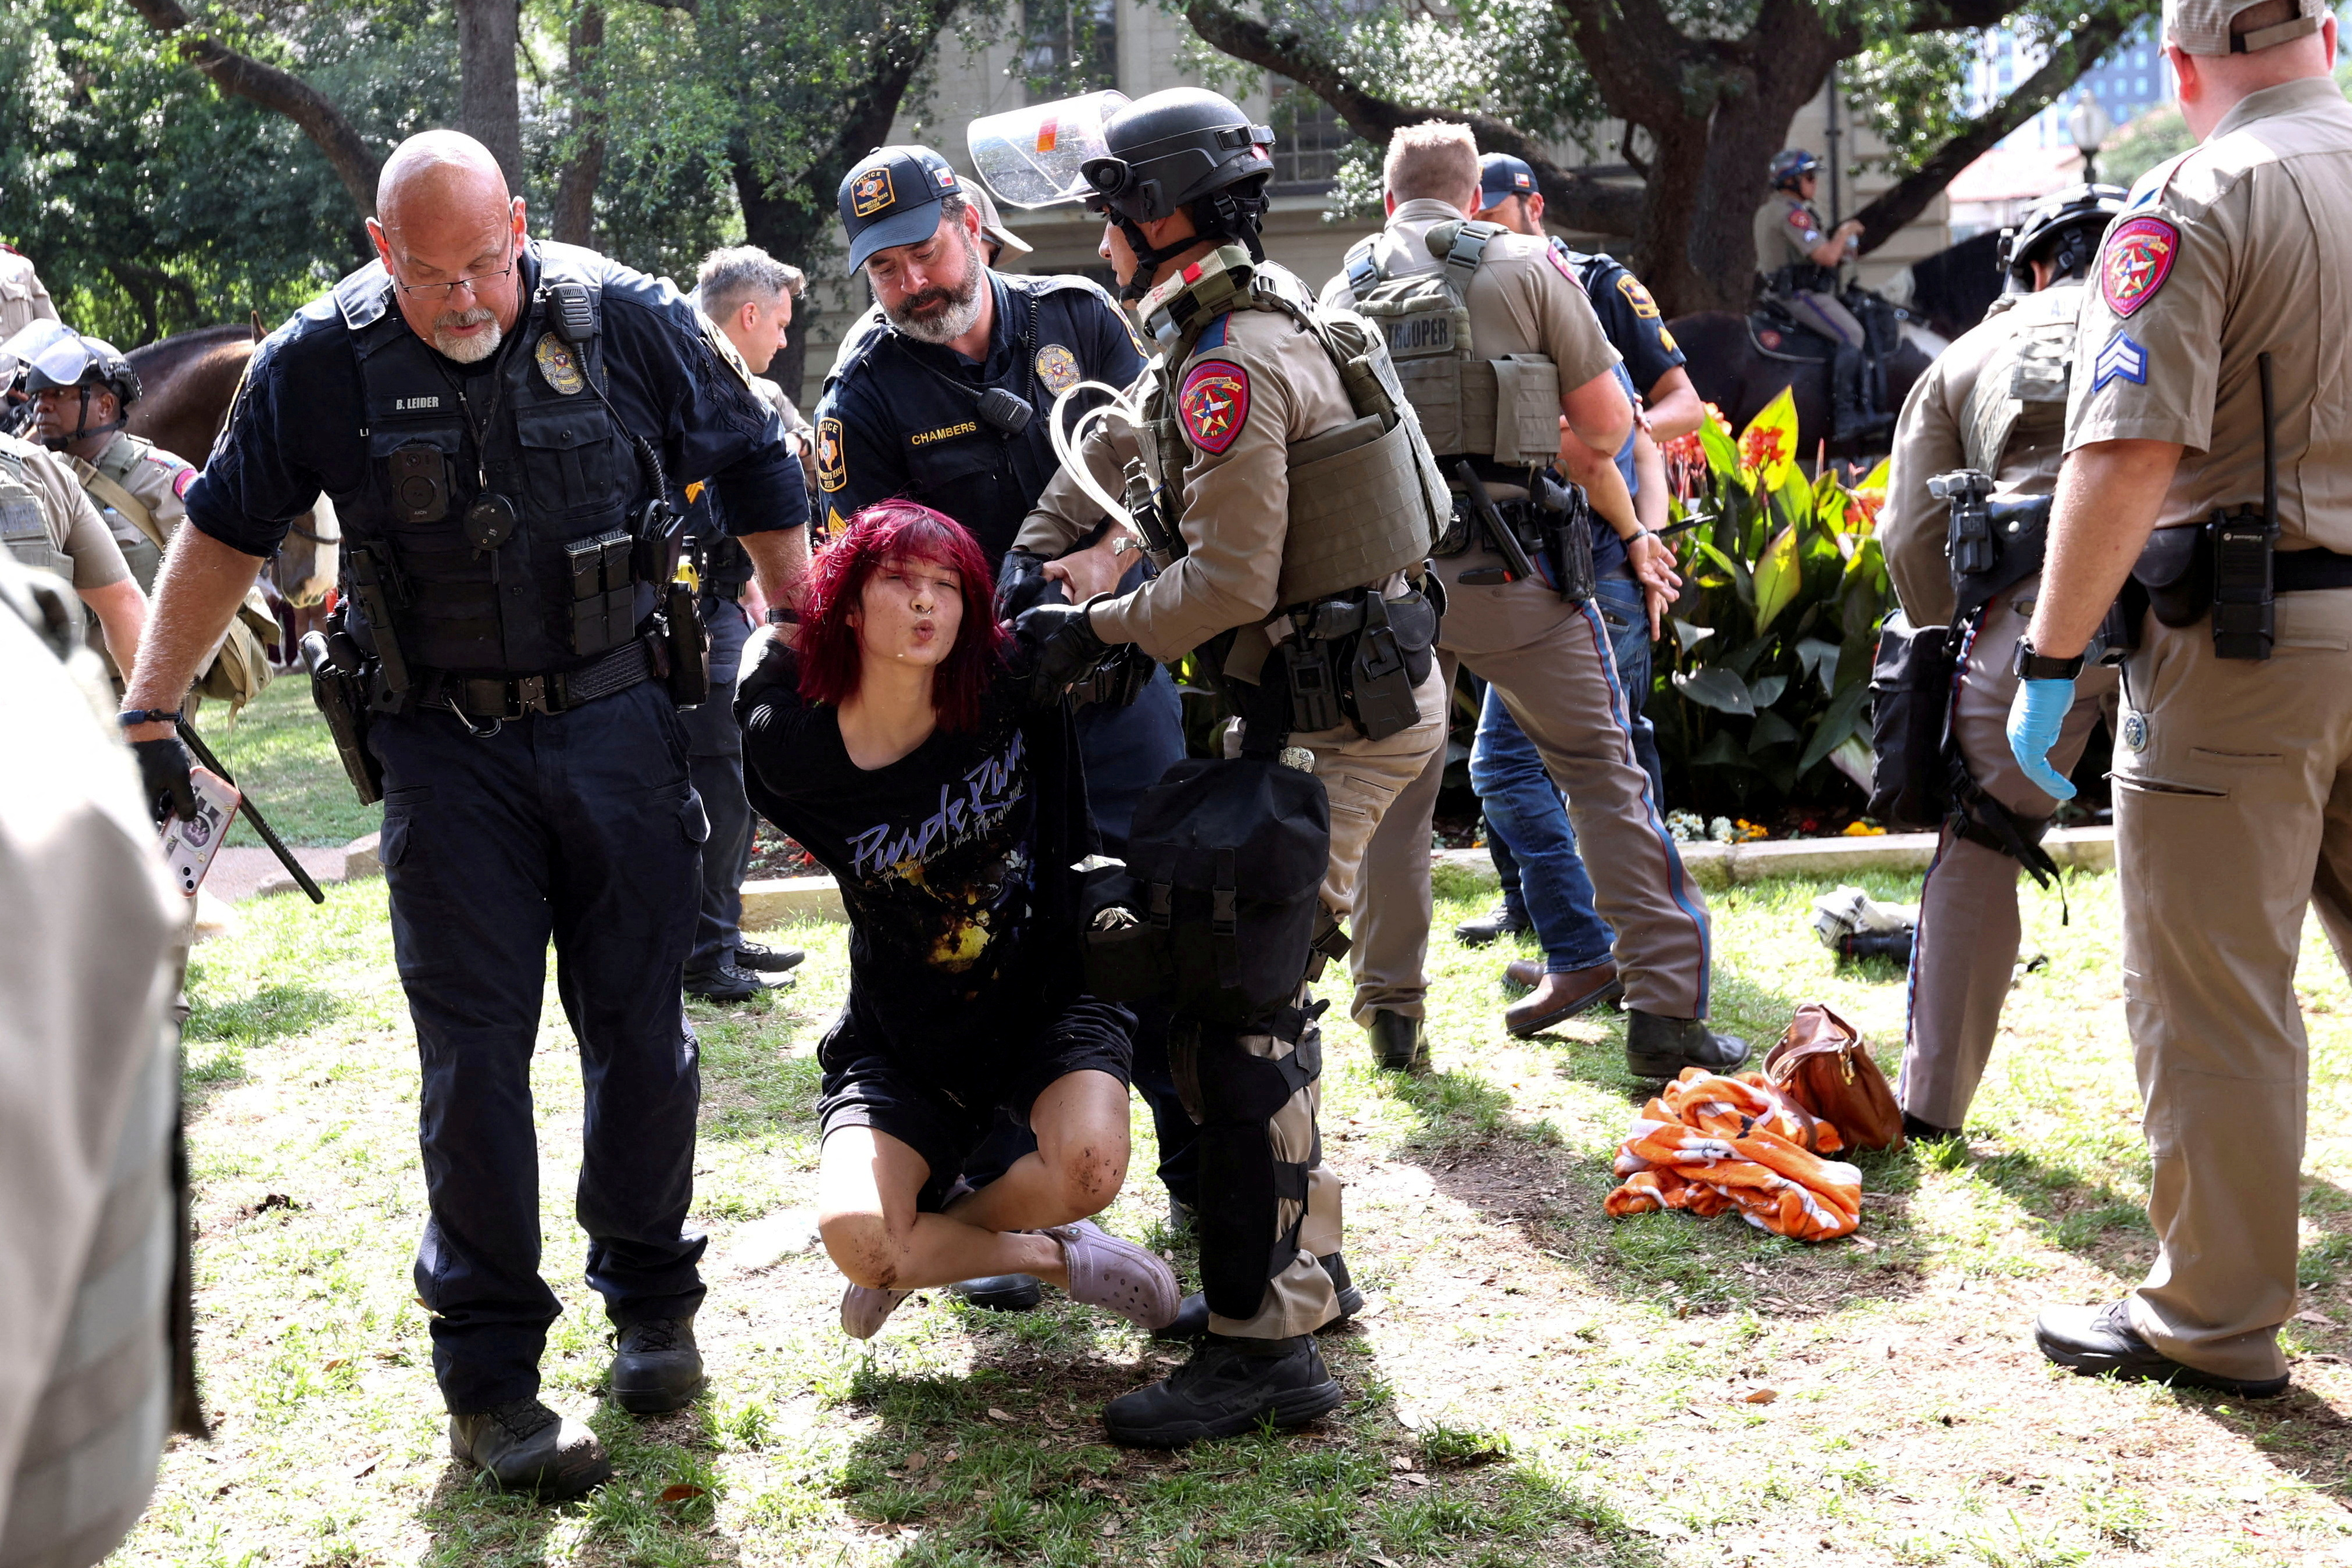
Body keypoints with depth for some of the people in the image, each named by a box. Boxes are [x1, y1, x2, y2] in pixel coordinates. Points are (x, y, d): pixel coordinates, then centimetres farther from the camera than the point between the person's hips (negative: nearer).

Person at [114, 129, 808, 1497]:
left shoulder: (628, 320, -6)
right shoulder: (323, 363, -6)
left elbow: (757, 472, 7)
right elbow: (226, 534, 6)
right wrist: (149, 713, 5)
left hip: (619, 720, 1)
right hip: (448, 751, 0)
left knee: (641, 1028, 8)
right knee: (475, 1051, -2)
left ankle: (651, 1300, 27)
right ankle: (491, 1373, 6)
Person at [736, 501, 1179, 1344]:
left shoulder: (1009, 691, -15)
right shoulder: (792, 746, -16)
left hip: (1047, 999, 0)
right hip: (904, 1043, 0)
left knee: (1089, 1166, -32)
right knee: (855, 1236, -25)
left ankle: (942, 1229, 3)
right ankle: (1050, 1257, 5)